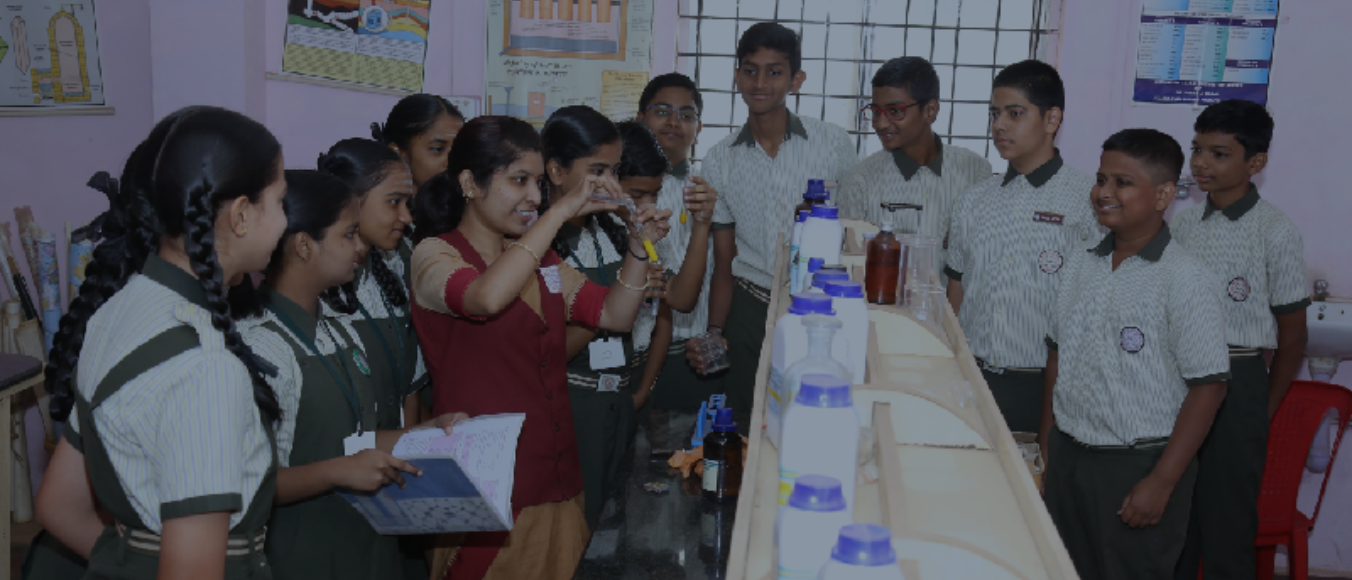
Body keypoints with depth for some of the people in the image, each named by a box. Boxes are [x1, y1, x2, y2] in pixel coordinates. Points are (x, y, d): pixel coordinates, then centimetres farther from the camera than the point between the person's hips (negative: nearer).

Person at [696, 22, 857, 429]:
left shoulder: (833, 144, -2)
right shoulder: (720, 162, 4)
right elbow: (724, 264, 9)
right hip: (750, 313, 2)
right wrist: (715, 332, -3)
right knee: (749, 433, 6)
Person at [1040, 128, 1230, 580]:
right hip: (1068, 456, 5)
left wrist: (1162, 482, -14)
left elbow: (1208, 387, -13)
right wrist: (1048, 446, 12)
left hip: (1138, 467, -5)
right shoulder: (1081, 263, 6)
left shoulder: (1184, 278, -12)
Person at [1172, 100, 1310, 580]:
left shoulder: (1276, 234, -8)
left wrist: (1263, 412, 0)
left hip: (1236, 380, -5)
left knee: (1226, 514, 2)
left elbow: (1292, 336, -4)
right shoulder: (1185, 222, 7)